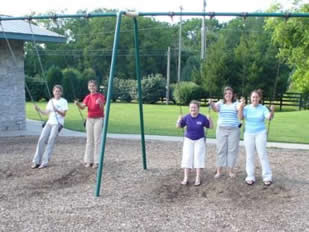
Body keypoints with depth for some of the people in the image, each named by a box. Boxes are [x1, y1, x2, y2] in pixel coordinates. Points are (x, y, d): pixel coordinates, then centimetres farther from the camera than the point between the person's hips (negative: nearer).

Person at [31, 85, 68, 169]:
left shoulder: (64, 101, 0)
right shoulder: (51, 101, 15)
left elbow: (64, 114, -7)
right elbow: (47, 113, 16)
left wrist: (57, 110, -23)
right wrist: (38, 110, 2)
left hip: (58, 124, -5)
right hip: (49, 122, 5)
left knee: (50, 141, -13)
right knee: (41, 140, -6)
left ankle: (45, 162, -10)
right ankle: (36, 161, -2)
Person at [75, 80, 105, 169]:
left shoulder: (100, 96, -6)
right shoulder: (87, 97, 8)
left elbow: (102, 108, -17)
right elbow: (82, 107, -5)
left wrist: (100, 103, -37)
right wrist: (78, 104, -26)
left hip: (98, 119, -5)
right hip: (89, 119, 5)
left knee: (97, 140, -5)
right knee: (89, 140, 6)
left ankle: (96, 161, -2)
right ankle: (89, 160, 11)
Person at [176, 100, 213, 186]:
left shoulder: (202, 118, -15)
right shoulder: (186, 117, -12)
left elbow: (210, 127, -6)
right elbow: (178, 126, -7)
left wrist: (210, 120, -26)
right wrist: (179, 120, -27)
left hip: (199, 140, -1)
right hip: (188, 140, 1)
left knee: (198, 157, -3)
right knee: (187, 158, -2)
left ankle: (198, 178, 3)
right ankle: (186, 178, 1)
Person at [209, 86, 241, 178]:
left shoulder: (235, 103, 3)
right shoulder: (220, 103, 6)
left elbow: (239, 108, -18)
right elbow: (215, 109, -13)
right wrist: (211, 104, -35)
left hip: (234, 130, -1)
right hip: (221, 129, 1)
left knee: (232, 150, 4)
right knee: (221, 150, 4)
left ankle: (231, 170, 14)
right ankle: (219, 171, 10)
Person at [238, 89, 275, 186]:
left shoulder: (263, 108, -2)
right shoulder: (246, 108, 0)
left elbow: (269, 117, -16)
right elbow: (240, 117, -13)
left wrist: (272, 112, -37)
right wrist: (241, 107, -29)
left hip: (260, 133, -2)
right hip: (248, 134, 2)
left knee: (263, 154, -5)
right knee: (250, 156, 6)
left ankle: (267, 177, 2)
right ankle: (250, 177, 13)